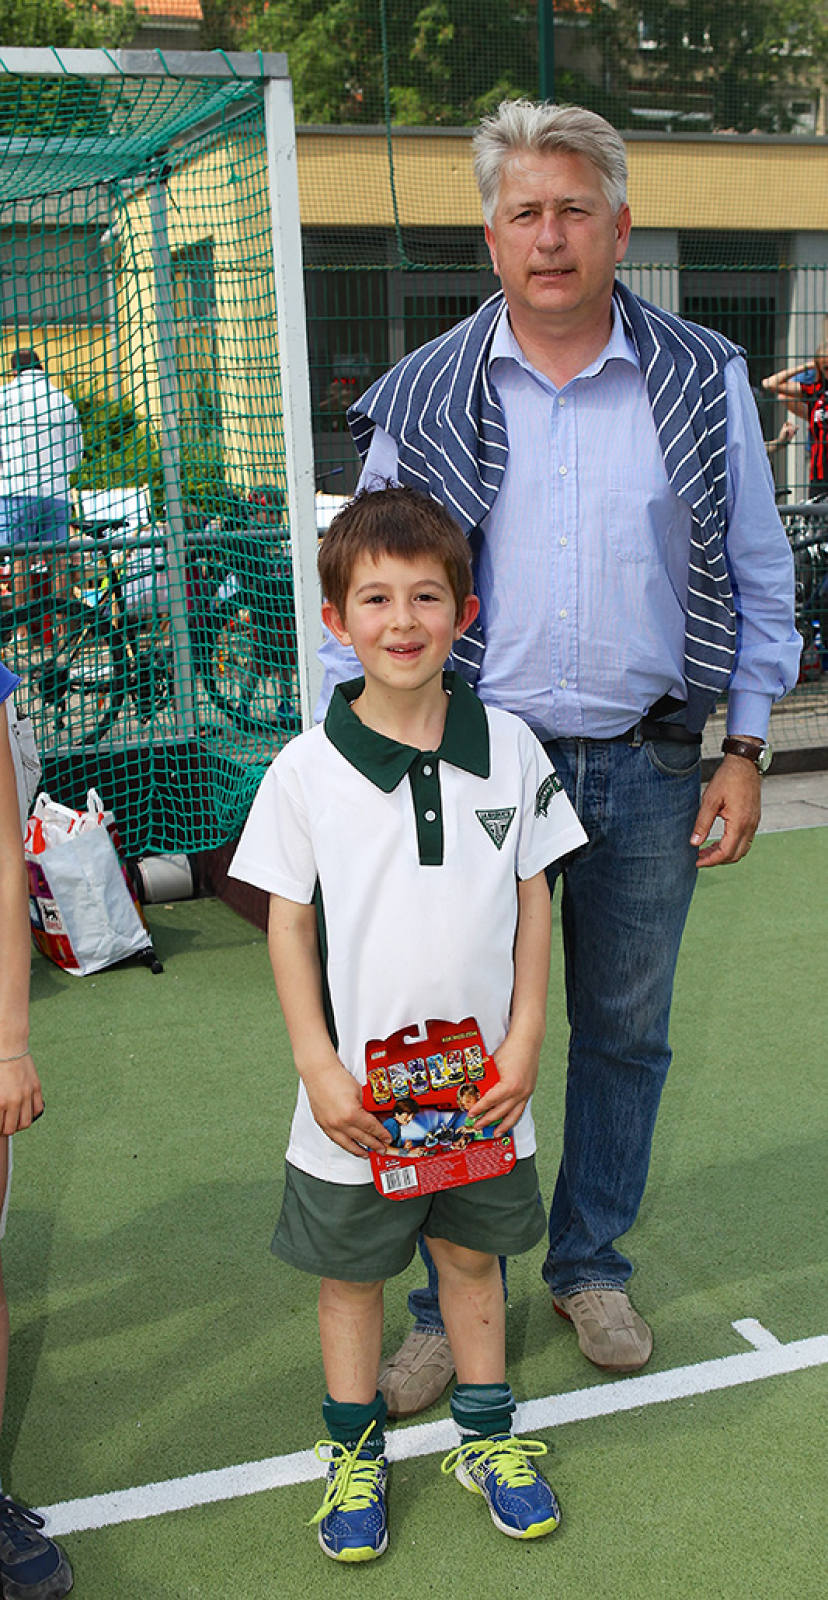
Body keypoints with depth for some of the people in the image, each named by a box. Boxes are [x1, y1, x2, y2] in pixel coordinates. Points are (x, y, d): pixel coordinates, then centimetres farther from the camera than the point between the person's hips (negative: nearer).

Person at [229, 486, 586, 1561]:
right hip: (357, 1094, -1)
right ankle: (355, 1453, 36)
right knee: (351, 1273, 14)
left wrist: (524, 1042, -3)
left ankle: (487, 1435, 39)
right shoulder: (307, 770, -10)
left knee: (472, 1258, 19)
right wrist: (320, 1068, -10)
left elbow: (532, 903, 1)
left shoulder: (509, 749, -4)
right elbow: (289, 924, -5)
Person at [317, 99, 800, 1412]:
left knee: (626, 1031, 14)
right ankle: (453, 1305, 25)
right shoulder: (422, 400, 0)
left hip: (649, 769, 1)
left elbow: (758, 580, 7)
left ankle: (590, 1264, 36)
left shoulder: (705, 383, 2)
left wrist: (747, 749, 2)